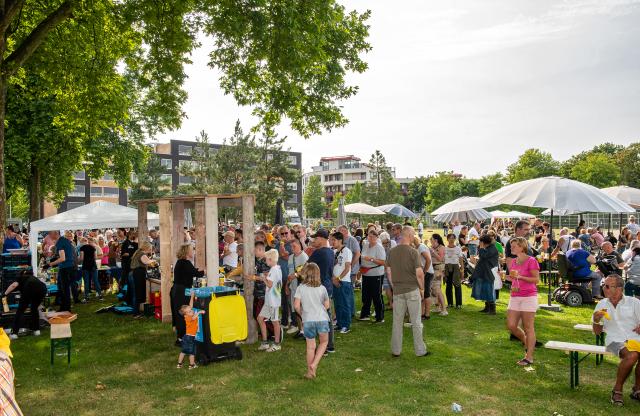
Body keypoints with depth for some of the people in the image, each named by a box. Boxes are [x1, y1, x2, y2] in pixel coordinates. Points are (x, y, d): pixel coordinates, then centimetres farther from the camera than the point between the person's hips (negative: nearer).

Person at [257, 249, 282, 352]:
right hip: (269, 300, 10)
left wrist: (263, 278, -6)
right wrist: (265, 277, 12)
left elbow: (270, 284, -23)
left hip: (273, 300, -10)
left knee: (275, 321, 1)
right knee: (260, 318, 12)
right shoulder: (278, 268, 12)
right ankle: (265, 342, 17)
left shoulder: (273, 270, -18)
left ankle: (277, 344, 12)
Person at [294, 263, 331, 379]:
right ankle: (314, 365, 7)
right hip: (322, 319, 0)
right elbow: (327, 305, 9)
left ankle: (310, 372, 20)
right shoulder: (322, 288, 1)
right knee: (324, 342, 21)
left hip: (308, 320, 0)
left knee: (310, 347, 12)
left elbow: (296, 306, -7)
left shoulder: (301, 288, -3)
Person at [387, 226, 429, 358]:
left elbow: (389, 271, 7)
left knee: (397, 321, 11)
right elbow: (419, 273, -15)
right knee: (416, 322, 6)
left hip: (398, 291, 4)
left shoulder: (392, 252, 2)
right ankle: (420, 350, 14)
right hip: (412, 289, -4)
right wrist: (422, 288, -1)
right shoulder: (413, 252, -13)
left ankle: (396, 350, 17)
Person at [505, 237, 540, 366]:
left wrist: (520, 277, -21)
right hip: (515, 297, 7)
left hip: (529, 297, -7)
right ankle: (528, 343, 30)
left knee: (528, 327, -1)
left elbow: (536, 279, -12)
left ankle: (529, 357, 7)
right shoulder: (513, 261, 12)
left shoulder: (531, 261, -9)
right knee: (511, 326, 4)